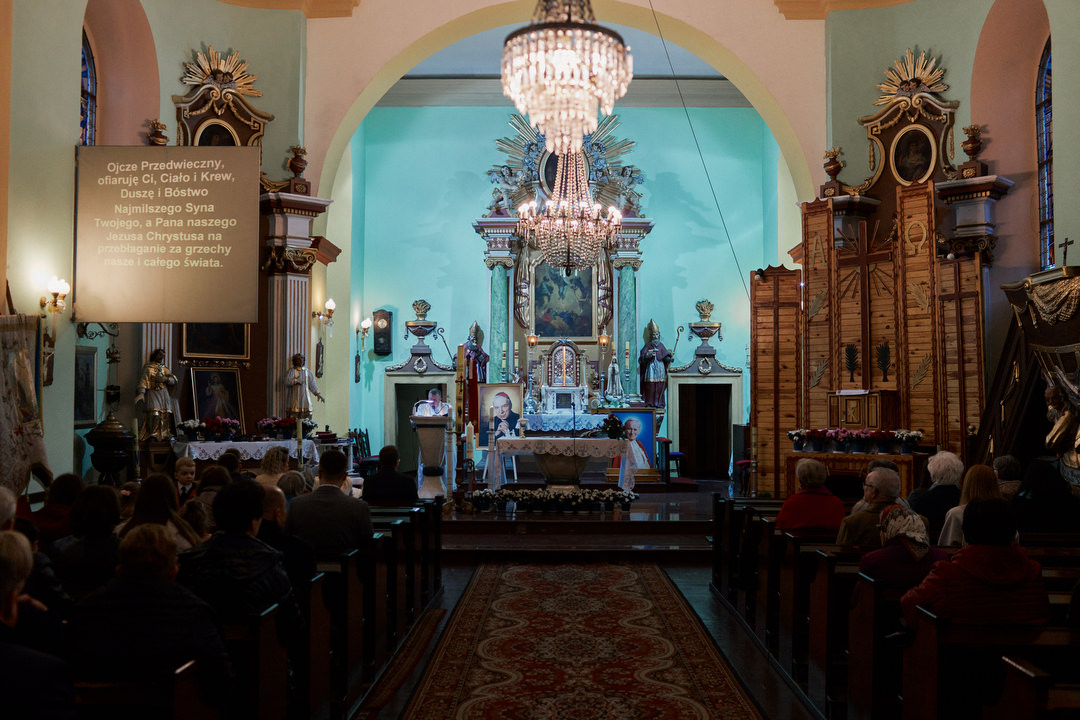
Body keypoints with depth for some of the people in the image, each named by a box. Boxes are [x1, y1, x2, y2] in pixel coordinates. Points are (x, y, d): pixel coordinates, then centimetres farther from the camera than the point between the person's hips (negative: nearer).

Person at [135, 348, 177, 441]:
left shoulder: (164, 369, 19)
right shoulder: (149, 367, 4)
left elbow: (174, 380, 10)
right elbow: (144, 380, -9)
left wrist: (165, 379, -12)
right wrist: (141, 393, -22)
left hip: (164, 393, 5)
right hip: (153, 392, -5)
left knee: (166, 415, -6)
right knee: (154, 414, -18)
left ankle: (165, 434, -3)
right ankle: (153, 434, -14)